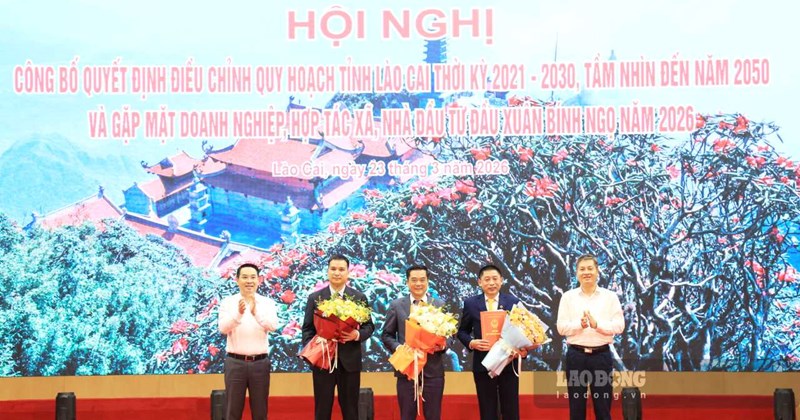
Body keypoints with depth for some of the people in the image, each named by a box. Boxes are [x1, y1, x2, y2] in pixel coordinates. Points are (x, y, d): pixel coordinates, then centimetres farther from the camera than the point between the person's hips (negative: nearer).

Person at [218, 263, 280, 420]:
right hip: (235, 362, -1)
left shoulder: (267, 303, 4)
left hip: (260, 362, 1)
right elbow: (223, 328, -12)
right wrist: (238, 313, -30)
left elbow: (273, 325, -13)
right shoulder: (228, 302, 2)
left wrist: (256, 312, -29)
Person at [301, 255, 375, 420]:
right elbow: (307, 329, 4)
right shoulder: (314, 298, 4)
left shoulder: (359, 298, 4)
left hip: (350, 361, 0)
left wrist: (358, 335, -16)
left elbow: (369, 326, 5)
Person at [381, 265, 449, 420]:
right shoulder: (396, 305, 4)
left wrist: (442, 345, -14)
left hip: (433, 370, 0)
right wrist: (398, 348, -12)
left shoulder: (440, 305, 7)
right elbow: (386, 335, 6)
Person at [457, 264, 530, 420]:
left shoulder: (513, 302, 3)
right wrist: (471, 342, -12)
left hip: (508, 363, 0)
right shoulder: (470, 303, 3)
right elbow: (462, 331, 8)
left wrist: (524, 349, -13)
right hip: (483, 364, 0)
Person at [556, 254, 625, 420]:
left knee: (603, 406, 4)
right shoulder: (568, 297, 5)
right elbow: (561, 327, -1)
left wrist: (597, 324, -19)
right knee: (576, 406, 6)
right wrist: (579, 324, -19)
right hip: (576, 355, 1)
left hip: (601, 354, 0)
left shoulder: (610, 296, 3)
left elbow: (619, 325, -4)